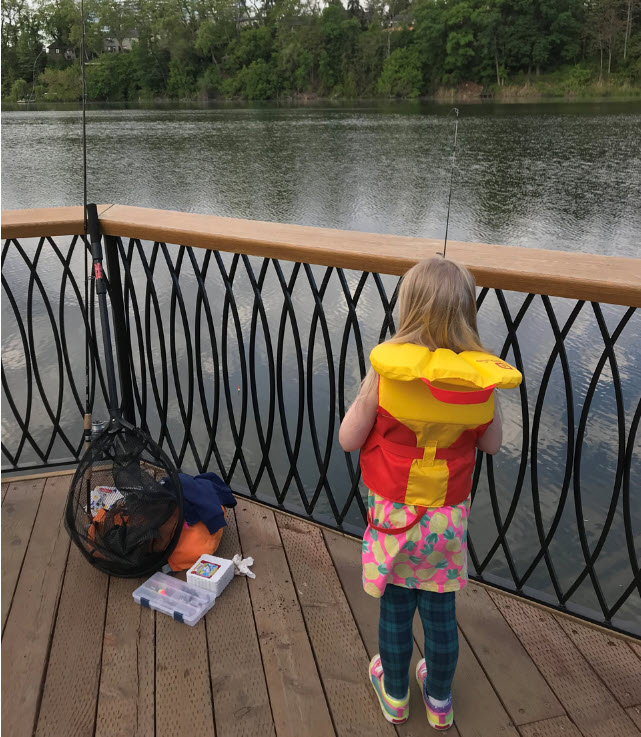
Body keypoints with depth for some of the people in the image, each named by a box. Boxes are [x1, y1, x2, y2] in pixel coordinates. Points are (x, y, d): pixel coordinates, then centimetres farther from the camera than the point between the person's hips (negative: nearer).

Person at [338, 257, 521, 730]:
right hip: (449, 517, 2)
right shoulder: (480, 378, -13)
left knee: (395, 609, 18)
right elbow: (492, 444, 2)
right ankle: (440, 701, 43)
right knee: (440, 611, 20)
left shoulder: (387, 370, -21)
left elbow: (349, 439, -13)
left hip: (394, 514, -2)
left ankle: (395, 696, 42)